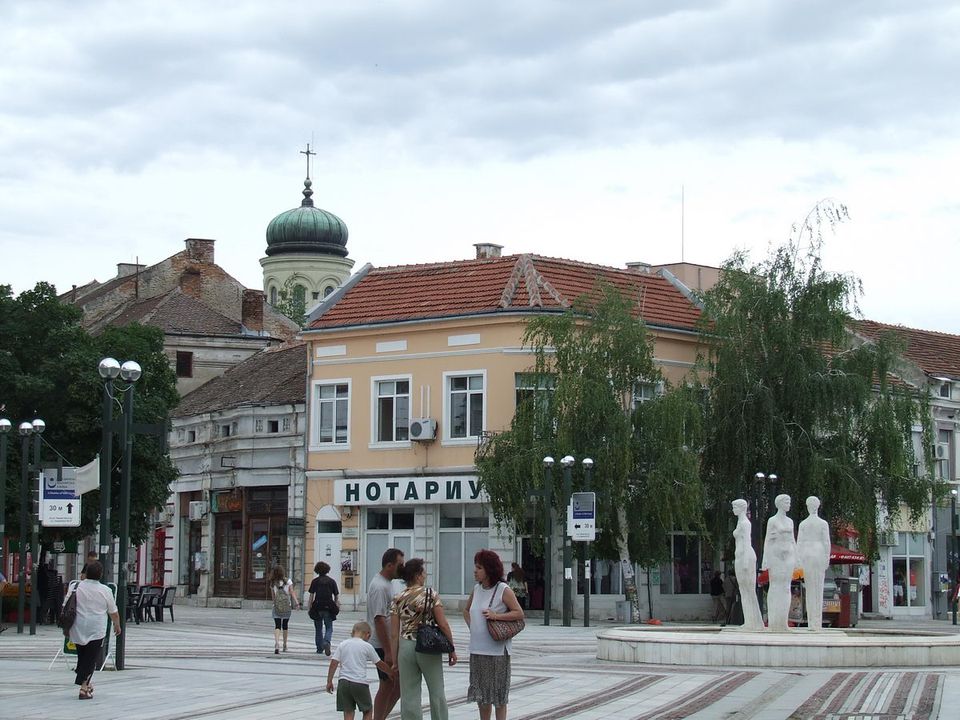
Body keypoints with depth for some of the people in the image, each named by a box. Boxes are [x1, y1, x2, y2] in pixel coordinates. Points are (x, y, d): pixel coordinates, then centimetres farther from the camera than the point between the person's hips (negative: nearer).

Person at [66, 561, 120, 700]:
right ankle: (84, 687, -9)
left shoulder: (76, 587, 0)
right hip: (96, 630, -2)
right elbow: (113, 612, 5)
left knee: (81, 656, 17)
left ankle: (86, 684, 26)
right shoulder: (105, 591, -4)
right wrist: (117, 625, 22)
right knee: (91, 659, 1)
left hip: (78, 629, 3)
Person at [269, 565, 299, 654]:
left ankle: (276, 643, -29)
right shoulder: (288, 581, -2)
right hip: (287, 606, 1)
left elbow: (273, 596, 10)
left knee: (277, 626, -5)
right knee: (285, 626, 16)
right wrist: (296, 603, -15)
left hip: (276, 607, -1)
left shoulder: (273, 583, 0)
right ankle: (284, 646, 27)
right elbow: (292, 592, -10)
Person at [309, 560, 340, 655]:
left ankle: (319, 648, 16)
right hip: (329, 607, 0)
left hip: (318, 607, 0)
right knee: (329, 628, 6)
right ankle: (326, 642, -22)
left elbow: (311, 595, -3)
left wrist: (310, 607, 2)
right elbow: (336, 596, 4)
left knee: (318, 629, 13)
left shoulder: (315, 581, 2)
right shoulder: (332, 581, 4)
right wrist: (337, 606, 14)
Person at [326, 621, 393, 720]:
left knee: (348, 712, 6)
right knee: (368, 710, 12)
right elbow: (379, 664, 9)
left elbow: (333, 663, 2)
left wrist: (329, 681, 6)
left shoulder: (342, 645, 8)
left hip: (344, 682, 3)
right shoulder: (367, 646, 1)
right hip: (360, 683, -3)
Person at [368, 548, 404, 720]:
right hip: (383, 646, -10)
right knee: (387, 685, -2)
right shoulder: (379, 587, -19)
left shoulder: (387, 583, 13)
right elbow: (379, 620, -24)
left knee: (400, 683, 13)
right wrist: (388, 652, -25)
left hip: (392, 643, 10)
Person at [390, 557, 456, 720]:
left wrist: (395, 660, 7)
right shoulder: (431, 594, -6)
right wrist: (452, 649, 1)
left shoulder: (398, 600, 2)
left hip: (405, 647, 2)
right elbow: (443, 624, -9)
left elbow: (394, 634, 1)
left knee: (409, 696, 6)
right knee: (437, 693, 12)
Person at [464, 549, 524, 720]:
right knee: (480, 693, 12)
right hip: (477, 649, 6)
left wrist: (496, 616, -20)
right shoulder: (477, 589, 9)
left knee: (498, 693, 1)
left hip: (497, 650, -6)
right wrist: (472, 627, 9)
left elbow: (519, 613, -10)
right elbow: (466, 611, 25)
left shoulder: (503, 590, -9)